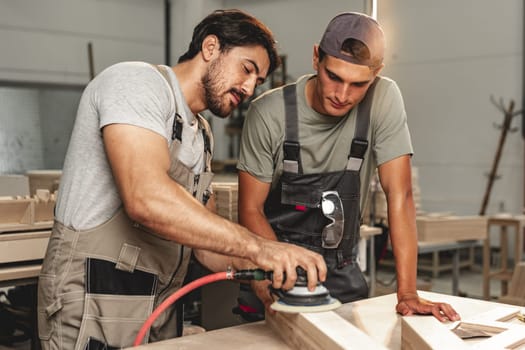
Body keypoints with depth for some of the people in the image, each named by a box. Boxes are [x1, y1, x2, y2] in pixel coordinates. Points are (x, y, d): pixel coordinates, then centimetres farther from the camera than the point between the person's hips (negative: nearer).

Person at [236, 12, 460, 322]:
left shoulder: (384, 99, -14)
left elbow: (400, 195, -16)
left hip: (341, 271, 2)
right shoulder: (269, 113, -16)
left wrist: (407, 293, -22)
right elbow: (251, 209, -10)